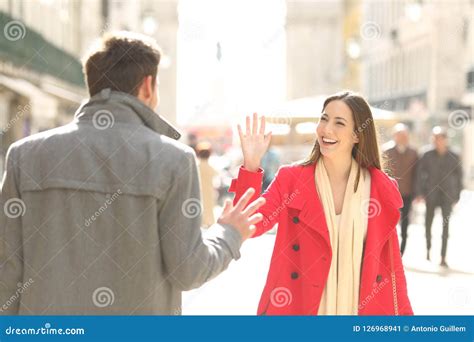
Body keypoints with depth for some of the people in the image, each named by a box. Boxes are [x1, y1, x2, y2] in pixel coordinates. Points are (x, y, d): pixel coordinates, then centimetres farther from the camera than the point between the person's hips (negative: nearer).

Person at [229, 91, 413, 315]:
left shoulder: (381, 189, -2)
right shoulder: (292, 179, -4)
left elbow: (391, 262, 3)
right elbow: (251, 224, -15)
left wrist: (404, 314, 0)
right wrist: (251, 165, -23)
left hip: (361, 309, 1)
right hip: (299, 307, -1)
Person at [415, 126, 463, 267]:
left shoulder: (454, 158, 2)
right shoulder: (427, 156, 1)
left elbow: (459, 176, 8)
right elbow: (420, 174, 1)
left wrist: (457, 196, 6)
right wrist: (420, 192, -6)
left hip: (447, 195, 0)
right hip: (431, 194, 0)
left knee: (445, 226, -4)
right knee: (428, 222, 3)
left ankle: (443, 257, -3)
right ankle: (428, 248, 29)